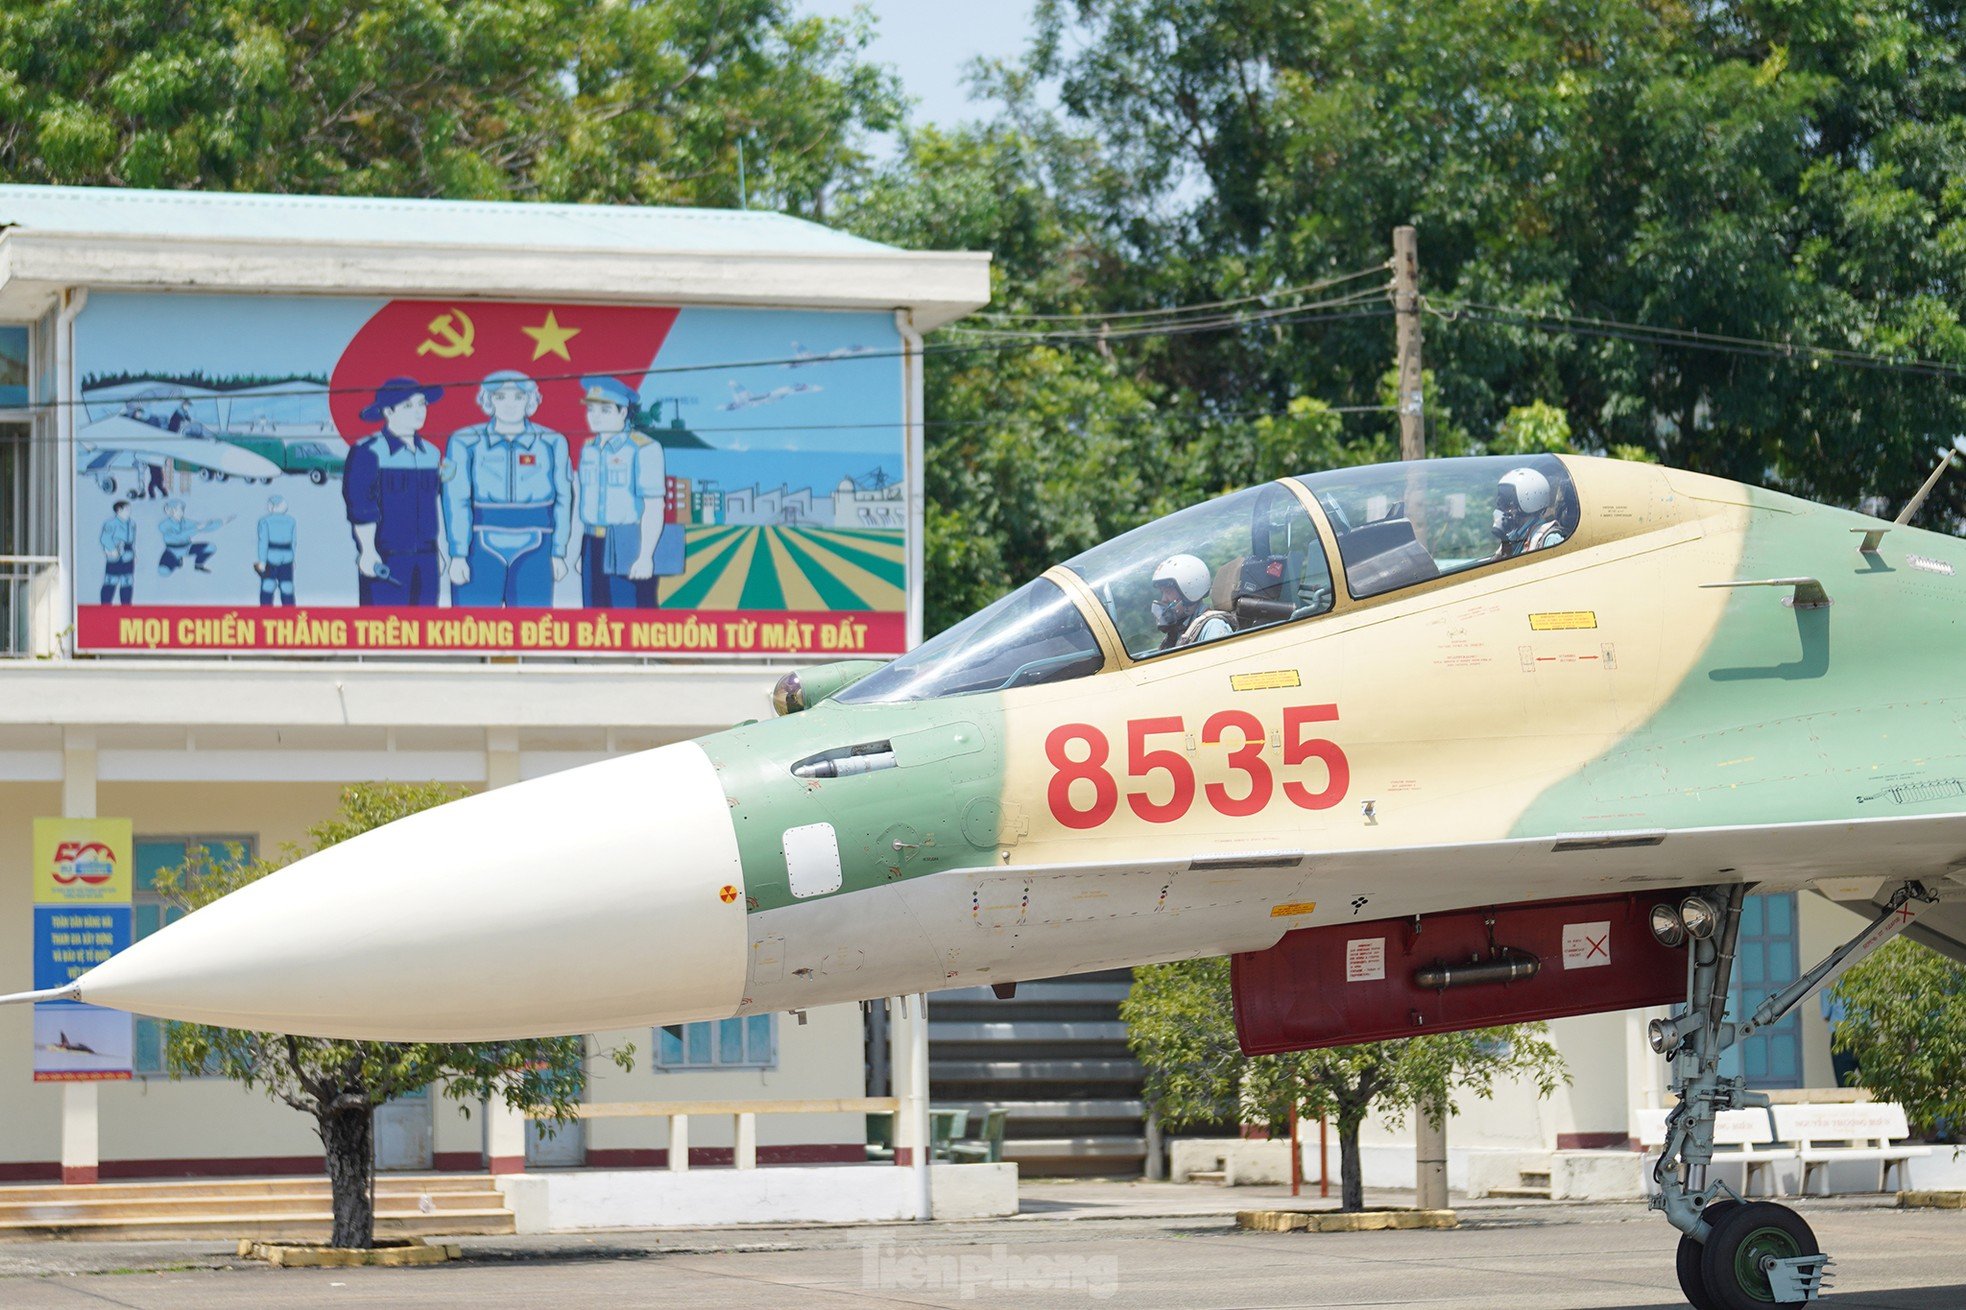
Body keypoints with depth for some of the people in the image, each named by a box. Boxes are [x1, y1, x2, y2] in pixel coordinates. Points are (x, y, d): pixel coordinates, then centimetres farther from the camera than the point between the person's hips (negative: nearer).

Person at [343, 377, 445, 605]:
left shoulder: (431, 454, 15)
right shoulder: (368, 452, -7)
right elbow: (360, 506, -10)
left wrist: (438, 551, 21)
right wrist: (368, 551, -14)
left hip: (425, 560, 7)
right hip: (384, 561, -7)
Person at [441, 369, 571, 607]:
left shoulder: (552, 443, 6)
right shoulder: (465, 443, 2)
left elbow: (563, 500, 8)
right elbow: (455, 501, -2)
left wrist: (558, 552, 3)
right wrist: (458, 555, -9)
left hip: (533, 552, 1)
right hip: (481, 550, -1)